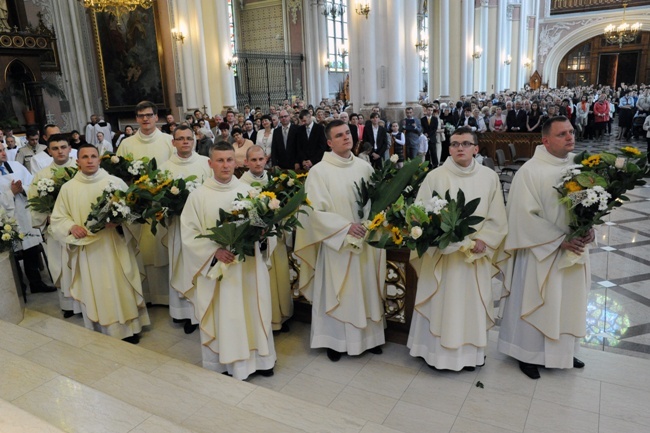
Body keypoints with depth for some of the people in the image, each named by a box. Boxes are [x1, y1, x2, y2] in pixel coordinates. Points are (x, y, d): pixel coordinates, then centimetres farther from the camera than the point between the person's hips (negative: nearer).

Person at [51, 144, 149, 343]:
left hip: (114, 247, -2)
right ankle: (100, 333, 26)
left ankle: (128, 329, 20)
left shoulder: (115, 182, -3)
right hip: (86, 250, 2)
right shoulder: (68, 188, 3)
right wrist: (71, 227, -13)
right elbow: (58, 218, 8)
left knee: (121, 289, 5)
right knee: (93, 293, 10)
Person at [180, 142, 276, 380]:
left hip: (247, 264, 2)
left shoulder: (247, 190, 1)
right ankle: (220, 364, 25)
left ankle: (257, 358, 28)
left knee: (251, 311, 11)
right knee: (220, 315, 7)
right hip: (215, 265, -2)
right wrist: (215, 251, -19)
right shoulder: (199, 195, -5)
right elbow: (189, 233, -6)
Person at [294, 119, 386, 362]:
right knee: (337, 293, 7)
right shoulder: (319, 171, -10)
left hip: (365, 240, 4)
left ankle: (369, 336, 30)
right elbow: (316, 210, -13)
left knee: (367, 289, 13)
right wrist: (346, 227, -19)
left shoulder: (364, 167, 3)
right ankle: (336, 340, 23)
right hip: (337, 243, -4)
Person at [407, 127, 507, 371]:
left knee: (472, 304, 13)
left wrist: (482, 240, -12)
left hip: (476, 255, 2)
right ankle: (438, 351, 22)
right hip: (442, 253, -2)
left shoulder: (489, 177, 2)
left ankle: (470, 352, 29)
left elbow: (497, 218, 2)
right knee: (440, 304, 6)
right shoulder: (435, 177, -6)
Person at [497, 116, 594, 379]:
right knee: (536, 304, 8)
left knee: (568, 303, 18)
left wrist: (589, 229, -12)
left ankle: (562, 351, 37)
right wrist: (560, 240, -21)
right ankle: (528, 354, 26)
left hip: (574, 250, 6)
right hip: (541, 252, -6)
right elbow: (525, 215, -19)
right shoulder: (529, 172, -16)